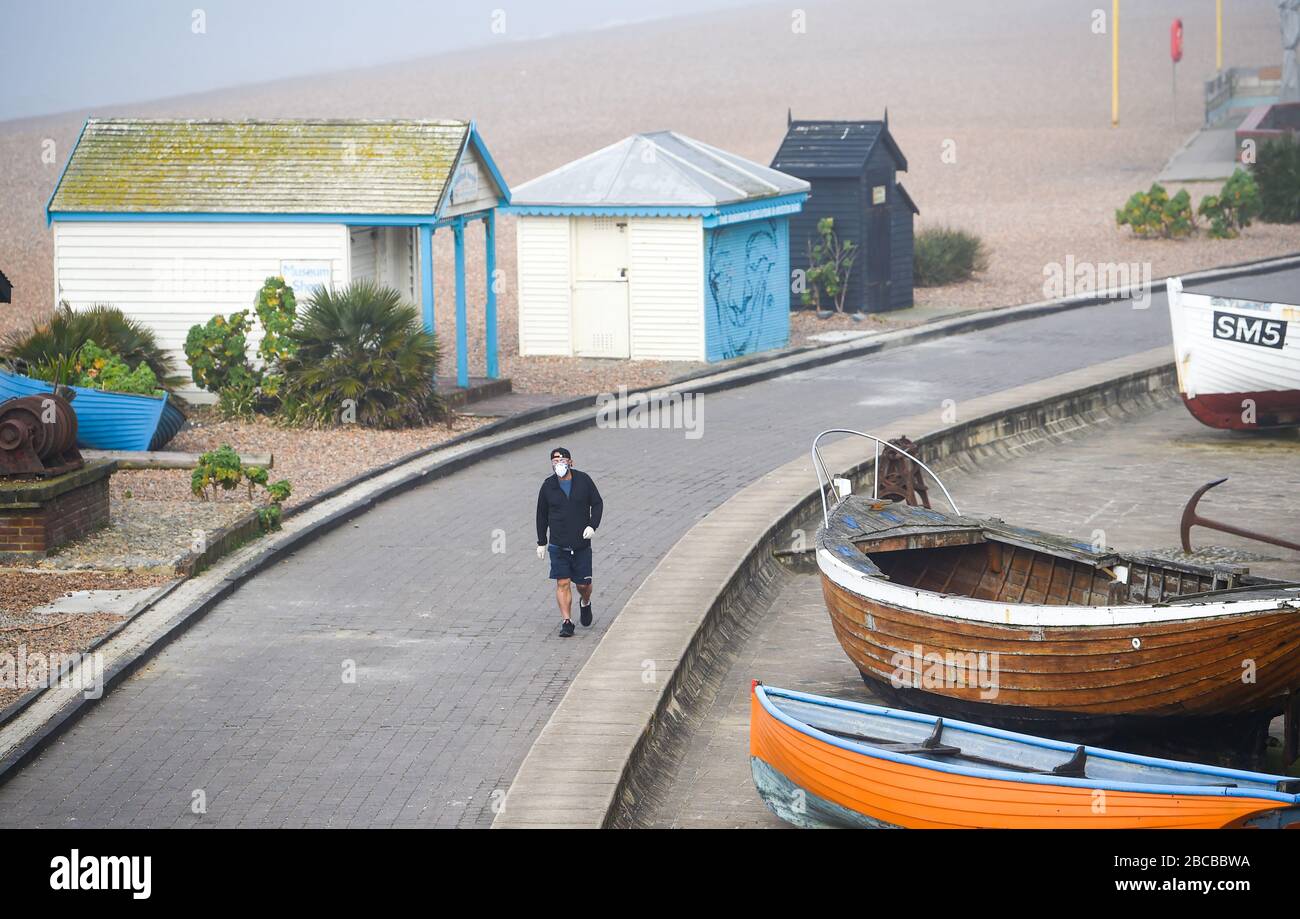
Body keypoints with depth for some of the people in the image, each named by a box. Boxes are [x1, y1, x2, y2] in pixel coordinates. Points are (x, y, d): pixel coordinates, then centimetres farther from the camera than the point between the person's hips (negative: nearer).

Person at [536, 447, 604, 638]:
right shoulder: (548, 485, 0)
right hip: (558, 545, 0)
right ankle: (566, 622, -2)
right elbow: (542, 514, 9)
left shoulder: (583, 480, -2)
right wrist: (541, 542, 9)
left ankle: (585, 603, 39)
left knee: (584, 584, 6)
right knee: (562, 583, -7)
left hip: (581, 544, 0)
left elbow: (597, 503, 6)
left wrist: (592, 525, -10)